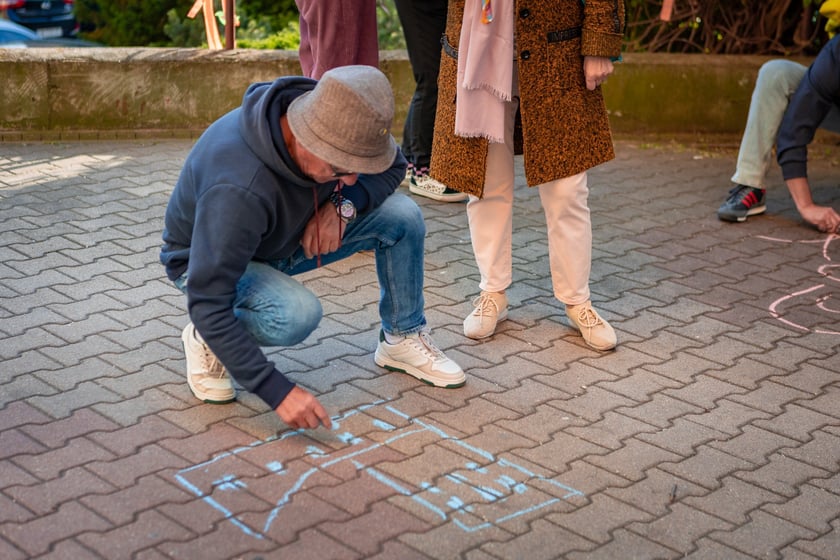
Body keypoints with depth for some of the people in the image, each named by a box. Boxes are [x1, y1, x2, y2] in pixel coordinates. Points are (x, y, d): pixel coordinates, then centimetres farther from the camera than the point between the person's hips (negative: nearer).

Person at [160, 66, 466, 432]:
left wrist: (344, 204, -24)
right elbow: (207, 303, -39)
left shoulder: (335, 123, -23)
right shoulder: (239, 189, -42)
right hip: (204, 259, -6)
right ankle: (205, 341, -6)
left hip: (288, 234, 6)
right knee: (297, 313, -37)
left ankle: (403, 338, 8)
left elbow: (392, 167, -2)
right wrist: (278, 391, -41)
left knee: (402, 215, -13)